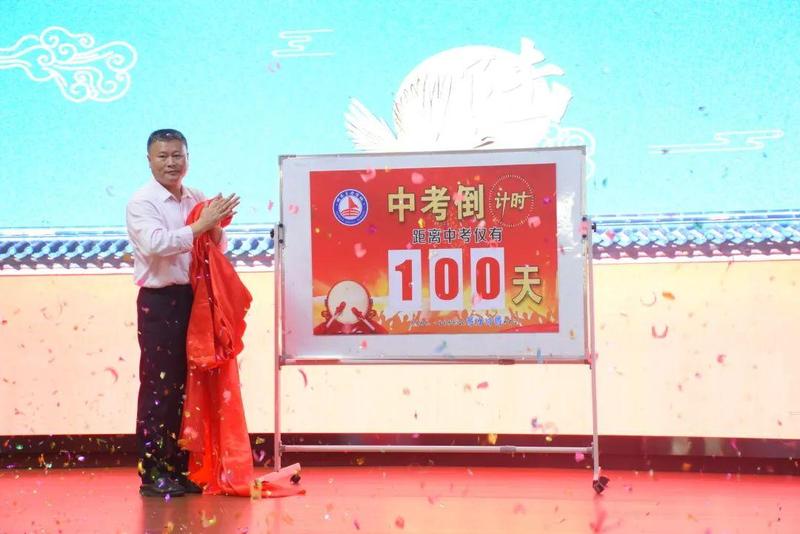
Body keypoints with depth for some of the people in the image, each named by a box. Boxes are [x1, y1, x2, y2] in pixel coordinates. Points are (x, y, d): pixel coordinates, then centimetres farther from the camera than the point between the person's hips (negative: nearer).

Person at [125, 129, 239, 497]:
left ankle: (180, 468, 20)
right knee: (159, 387, -3)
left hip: (195, 299, 6)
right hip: (159, 301, -6)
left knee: (188, 386, 10)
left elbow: (218, 248, 16)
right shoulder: (142, 202, -7)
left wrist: (216, 227, -6)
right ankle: (153, 474, 5)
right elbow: (155, 243, -23)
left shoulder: (199, 200, 10)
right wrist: (200, 225, -22)